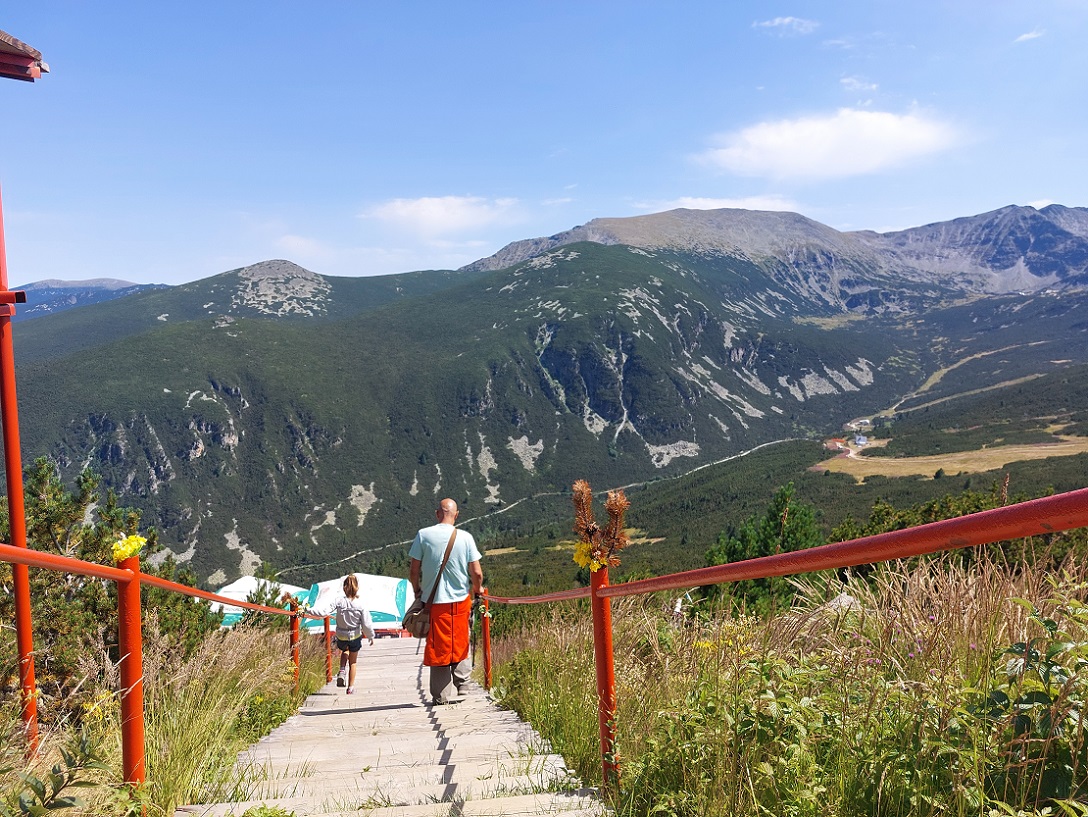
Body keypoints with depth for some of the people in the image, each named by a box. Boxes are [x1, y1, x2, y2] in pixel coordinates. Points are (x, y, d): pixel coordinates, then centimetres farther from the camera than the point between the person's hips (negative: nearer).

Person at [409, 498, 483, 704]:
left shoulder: (423, 535, -5)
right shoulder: (465, 537, -5)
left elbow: (414, 571, -3)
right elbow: (476, 573, -5)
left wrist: (417, 591, 15)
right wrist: (477, 590, 16)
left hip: (433, 600, 0)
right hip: (461, 599, 1)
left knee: (438, 647, 7)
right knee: (460, 644, 19)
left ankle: (442, 695, 10)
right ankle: (460, 684, 18)